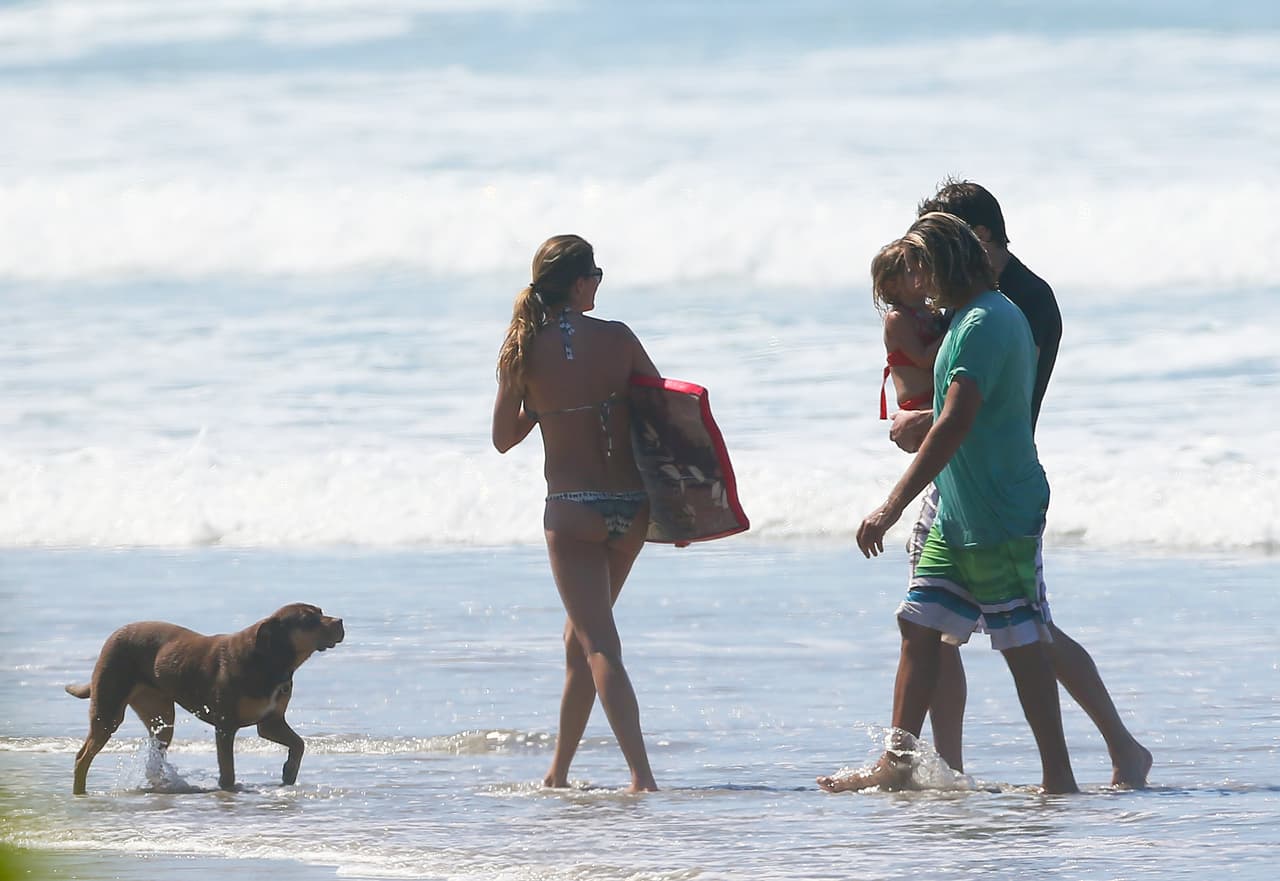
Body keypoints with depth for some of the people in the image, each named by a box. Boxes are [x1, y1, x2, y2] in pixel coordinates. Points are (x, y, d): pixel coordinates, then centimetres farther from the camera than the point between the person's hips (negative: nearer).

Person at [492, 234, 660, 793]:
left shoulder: (526, 352, -5)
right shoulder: (616, 338, -3)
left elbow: (503, 438, 5)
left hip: (572, 511, -3)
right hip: (631, 507, 3)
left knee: (599, 646, -5)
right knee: (582, 639, 18)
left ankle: (642, 776, -18)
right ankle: (558, 770, 24)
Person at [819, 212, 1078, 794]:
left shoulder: (984, 325, -18)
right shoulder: (971, 318, 14)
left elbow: (955, 424, -26)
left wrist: (894, 506, -28)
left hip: (999, 515, -10)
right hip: (957, 510, 10)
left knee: (1021, 644, -5)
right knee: (919, 627, 8)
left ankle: (1058, 776, -1)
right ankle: (897, 764, 10)